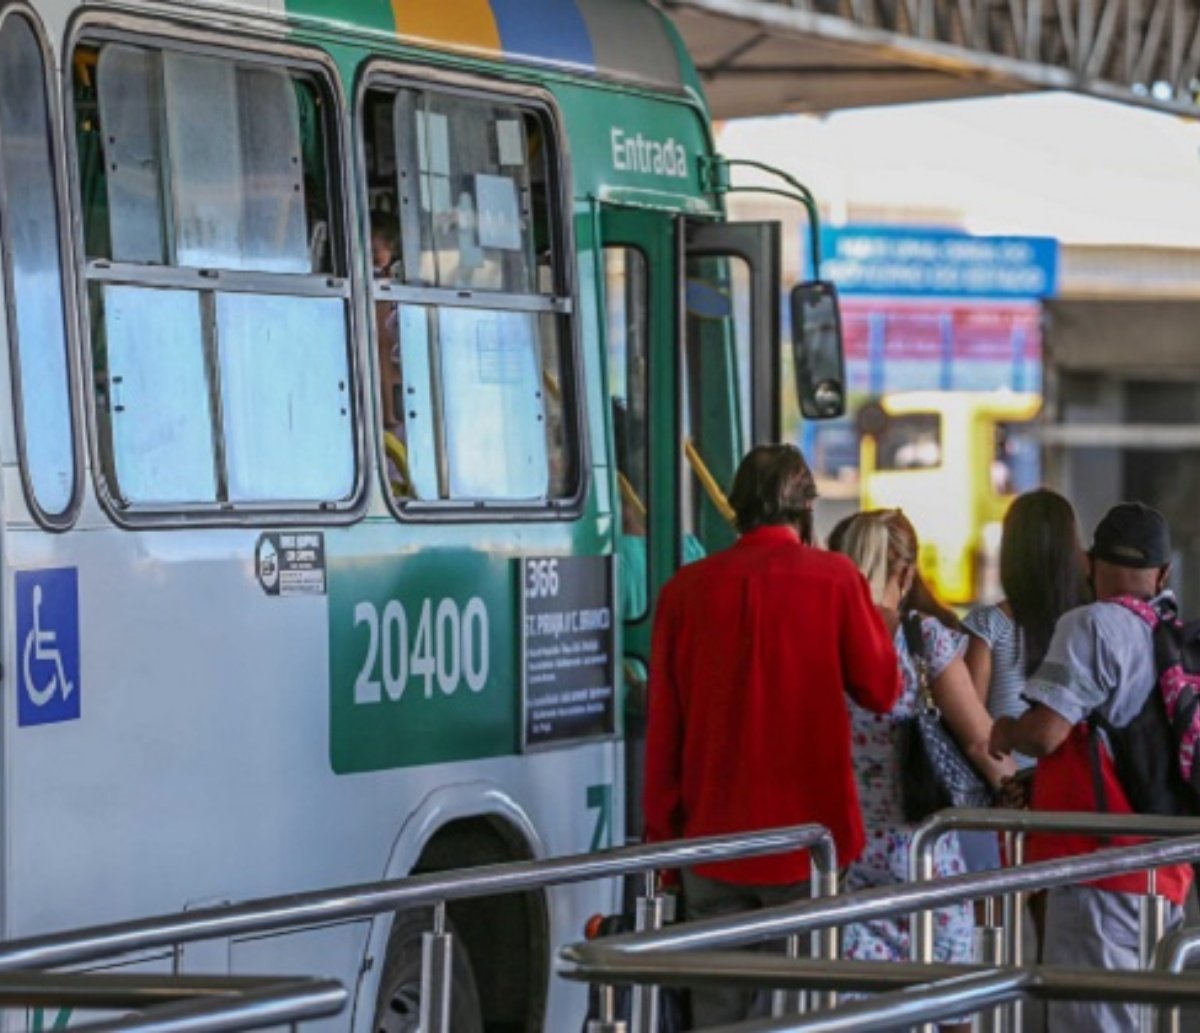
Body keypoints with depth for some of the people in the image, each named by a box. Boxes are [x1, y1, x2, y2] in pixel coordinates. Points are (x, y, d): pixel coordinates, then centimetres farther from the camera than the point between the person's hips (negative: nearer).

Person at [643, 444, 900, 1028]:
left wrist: (661, 829, 13)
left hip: (714, 836, 2)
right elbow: (881, 691, 1)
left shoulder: (687, 588, 1)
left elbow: (663, 723, 4)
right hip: (808, 832, -2)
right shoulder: (834, 579, -5)